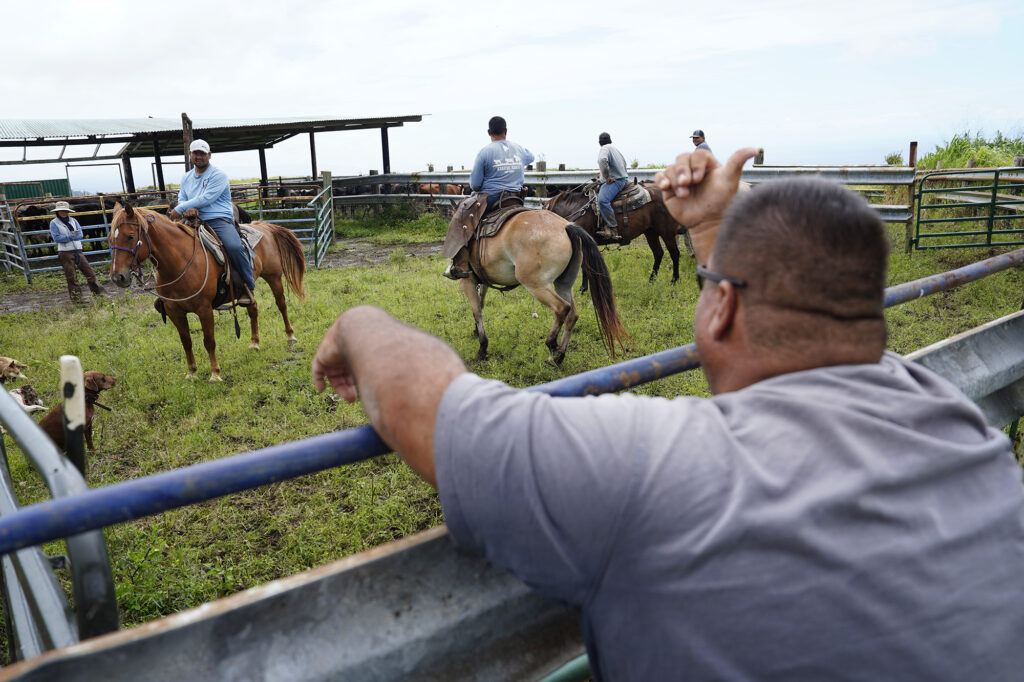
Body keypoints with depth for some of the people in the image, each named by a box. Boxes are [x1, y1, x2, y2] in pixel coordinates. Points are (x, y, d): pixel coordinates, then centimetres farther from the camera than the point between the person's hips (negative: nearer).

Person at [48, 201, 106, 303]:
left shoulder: (73, 220, 10)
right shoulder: (54, 223, -1)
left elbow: (81, 235, -1)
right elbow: (56, 238, -13)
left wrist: (67, 237, -14)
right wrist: (72, 236, -17)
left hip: (78, 251, 4)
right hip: (65, 253, -4)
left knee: (89, 272, 4)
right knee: (71, 277, 1)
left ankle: (98, 292, 12)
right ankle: (76, 298, 9)